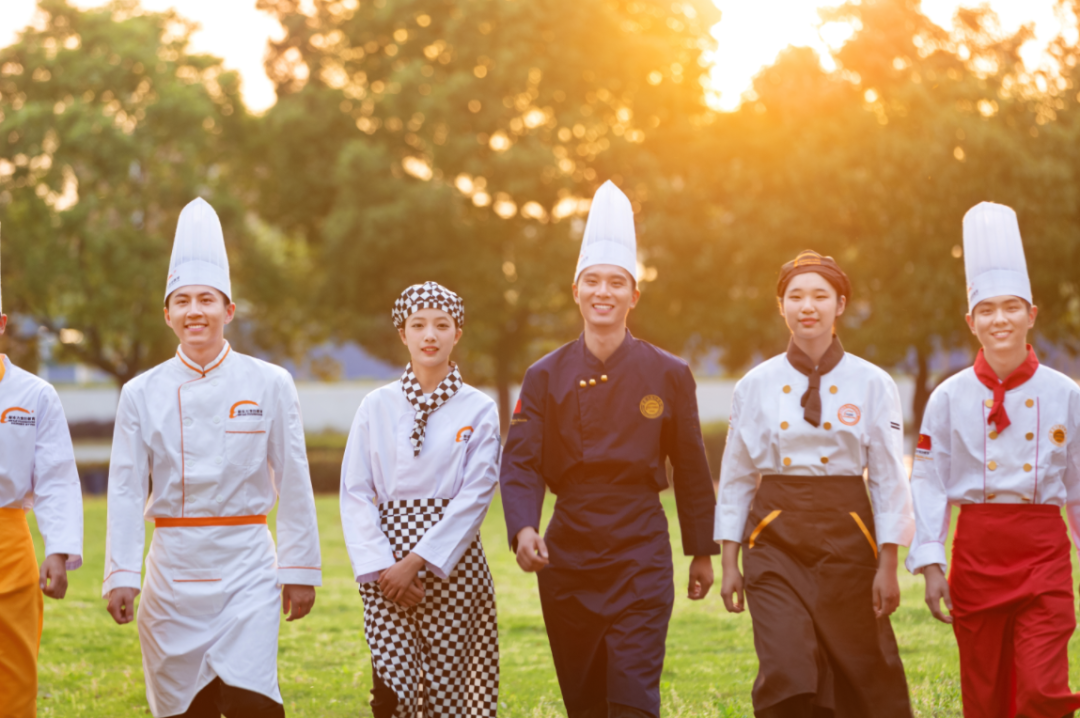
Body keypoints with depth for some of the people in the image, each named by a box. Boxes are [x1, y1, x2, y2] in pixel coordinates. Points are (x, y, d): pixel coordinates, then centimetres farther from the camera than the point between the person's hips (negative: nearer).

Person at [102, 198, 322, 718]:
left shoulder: (269, 385, 0)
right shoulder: (142, 393, 3)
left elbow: (293, 482, 2)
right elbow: (126, 490, 1)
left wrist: (300, 569, 1)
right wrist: (120, 575, -6)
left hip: (247, 565, -2)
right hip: (174, 567, 2)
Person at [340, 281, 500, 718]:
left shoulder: (478, 410, 2)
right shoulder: (376, 407, 6)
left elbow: (475, 494, -5)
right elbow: (355, 493, 2)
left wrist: (417, 562, -12)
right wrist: (379, 567, -9)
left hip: (451, 563, 0)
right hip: (388, 562, 1)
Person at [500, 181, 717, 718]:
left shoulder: (669, 375, 0)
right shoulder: (546, 377, 2)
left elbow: (691, 470, 7)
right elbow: (519, 463, -5)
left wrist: (702, 552, 10)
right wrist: (523, 528, -23)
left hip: (641, 555, -2)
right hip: (568, 552, 2)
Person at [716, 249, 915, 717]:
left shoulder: (872, 385, 0)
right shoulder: (755, 386, 4)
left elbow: (889, 480, 1)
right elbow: (735, 478, 9)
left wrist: (887, 566, -4)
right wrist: (729, 563, 5)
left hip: (845, 539, 0)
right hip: (775, 541, 0)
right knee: (785, 678, -13)